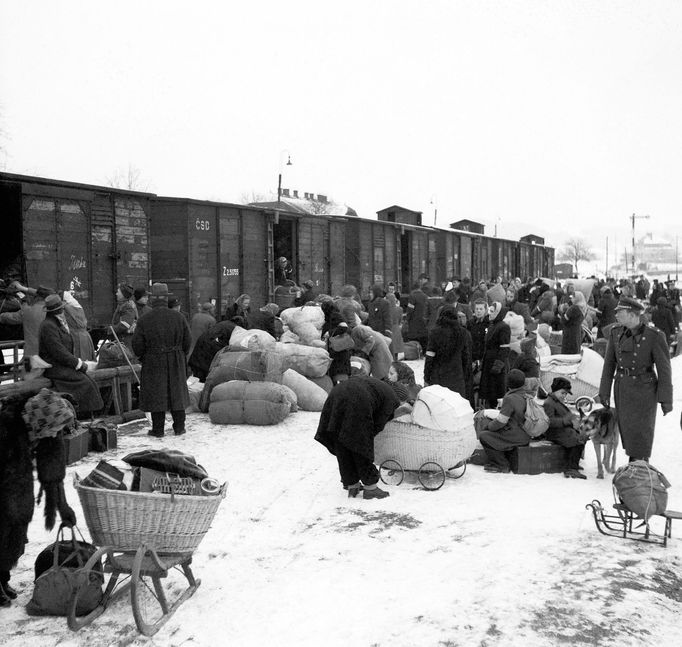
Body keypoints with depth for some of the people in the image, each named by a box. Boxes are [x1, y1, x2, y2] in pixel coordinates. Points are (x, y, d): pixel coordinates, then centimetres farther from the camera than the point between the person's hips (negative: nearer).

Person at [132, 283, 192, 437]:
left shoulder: (144, 320, -9)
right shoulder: (178, 317, -3)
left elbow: (137, 344, -6)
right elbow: (187, 341, 1)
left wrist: (143, 358, 12)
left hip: (153, 362, -2)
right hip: (176, 362, 2)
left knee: (156, 395, 5)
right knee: (177, 393, 11)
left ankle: (158, 429, 9)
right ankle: (179, 427, 17)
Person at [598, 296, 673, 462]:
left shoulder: (654, 336, -15)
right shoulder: (616, 333, -1)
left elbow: (664, 369, -10)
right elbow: (609, 365, 6)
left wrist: (666, 399, -8)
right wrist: (604, 392, 6)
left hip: (644, 389, -4)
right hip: (622, 388, 4)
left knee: (641, 431, 0)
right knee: (626, 429, 11)